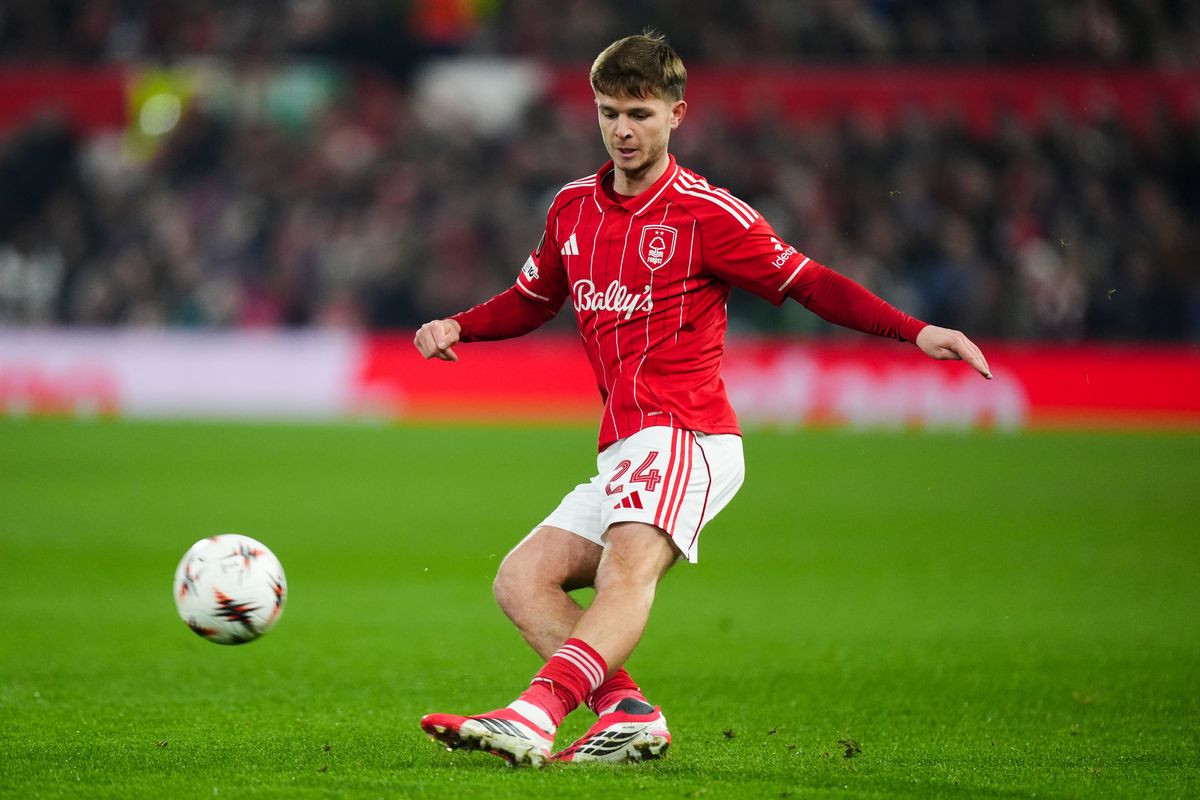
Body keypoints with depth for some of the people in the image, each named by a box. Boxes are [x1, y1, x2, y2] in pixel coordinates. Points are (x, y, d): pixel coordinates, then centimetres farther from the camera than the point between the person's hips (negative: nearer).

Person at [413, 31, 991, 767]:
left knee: (628, 571, -31)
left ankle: (539, 711, -52)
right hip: (624, 451, 8)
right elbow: (532, 299, 31)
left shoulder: (707, 214, -3)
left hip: (684, 437, -8)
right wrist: (456, 328, 12)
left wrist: (916, 331, -11)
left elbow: (807, 282, -1)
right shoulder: (574, 207, 16)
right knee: (522, 580, -4)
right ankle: (628, 712, -19)